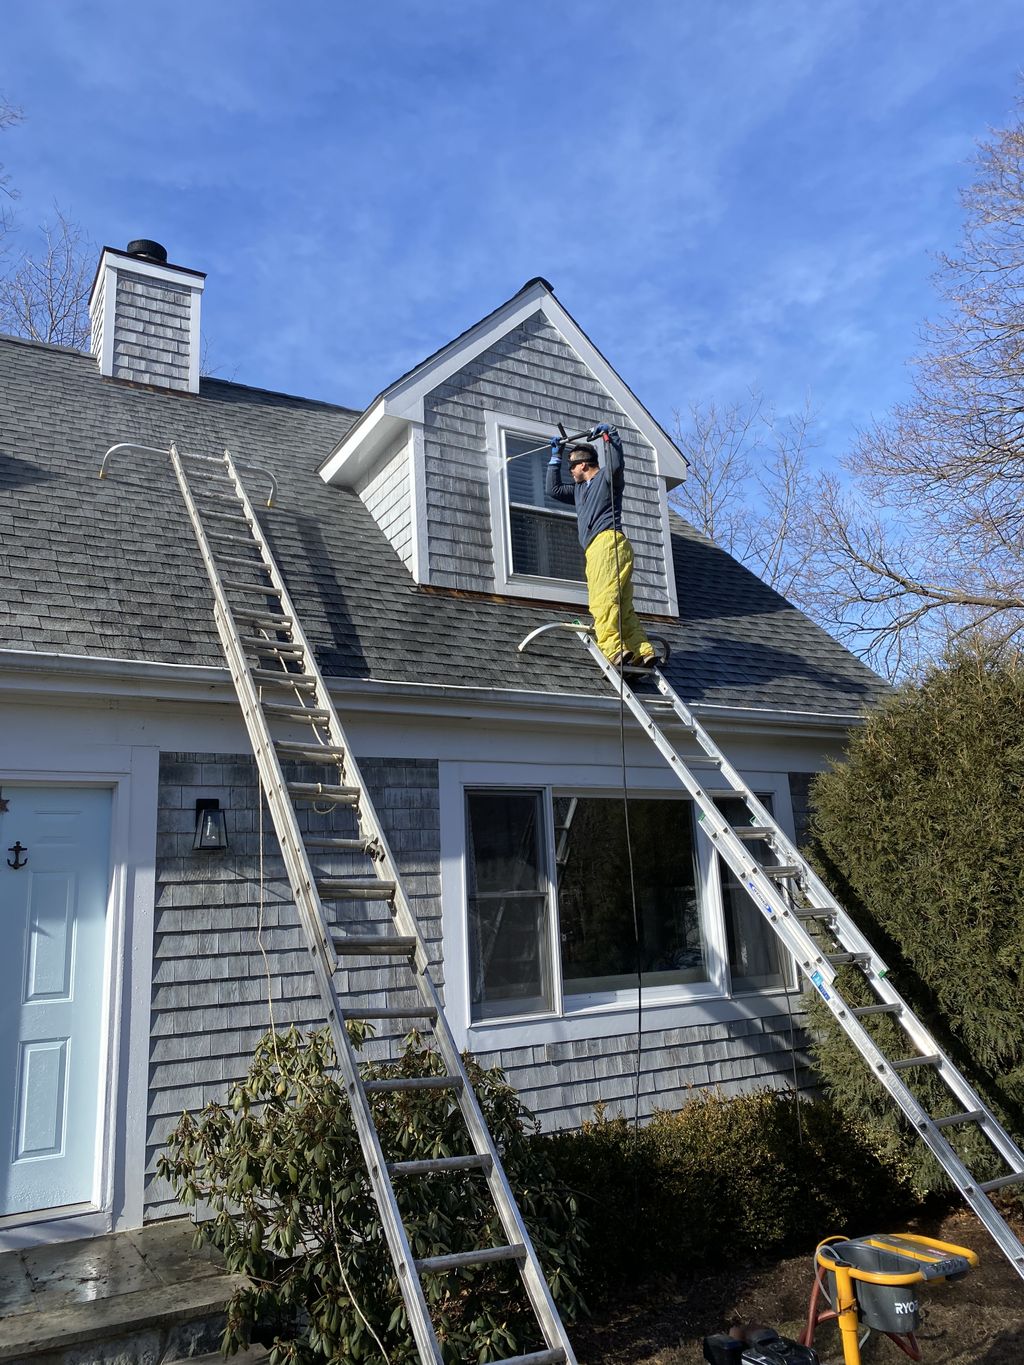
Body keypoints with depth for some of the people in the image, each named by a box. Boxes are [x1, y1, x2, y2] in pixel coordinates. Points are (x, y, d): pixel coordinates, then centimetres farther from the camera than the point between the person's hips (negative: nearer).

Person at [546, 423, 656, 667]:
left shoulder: (605, 477, 10)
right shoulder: (580, 489, 36)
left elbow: (615, 465, -13)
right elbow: (553, 489, 41)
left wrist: (610, 436, -15)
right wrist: (555, 456, 40)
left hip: (607, 540, -9)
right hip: (595, 550, 9)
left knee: (603, 598, -23)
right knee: (622, 605, -3)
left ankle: (612, 648, -35)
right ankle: (642, 652, -11)